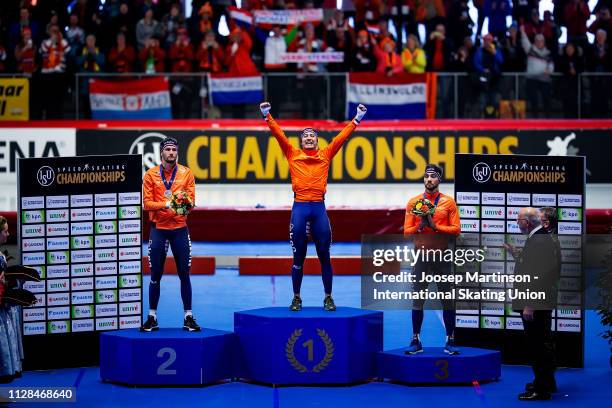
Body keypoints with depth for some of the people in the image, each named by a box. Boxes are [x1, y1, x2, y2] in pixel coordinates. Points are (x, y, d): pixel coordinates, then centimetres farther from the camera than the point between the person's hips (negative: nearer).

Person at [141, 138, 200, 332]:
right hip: (158, 228, 0)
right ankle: (152, 318, 11)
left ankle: (188, 318, 8)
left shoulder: (186, 173, 2)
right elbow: (147, 203, -5)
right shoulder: (151, 174, 1)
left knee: (184, 274, 2)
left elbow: (191, 199, -2)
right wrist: (165, 205, -20)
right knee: (155, 275, 4)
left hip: (179, 228, 0)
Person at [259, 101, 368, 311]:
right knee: (298, 256, 4)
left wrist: (357, 119, 7)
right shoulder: (293, 154, 12)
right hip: (299, 207, -1)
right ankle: (296, 298, 11)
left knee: (324, 255, 2)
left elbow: (342, 136, 12)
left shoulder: (326, 154, 14)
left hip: (319, 207, 1)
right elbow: (279, 134, 6)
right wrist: (267, 116, -1)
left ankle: (328, 298, 10)